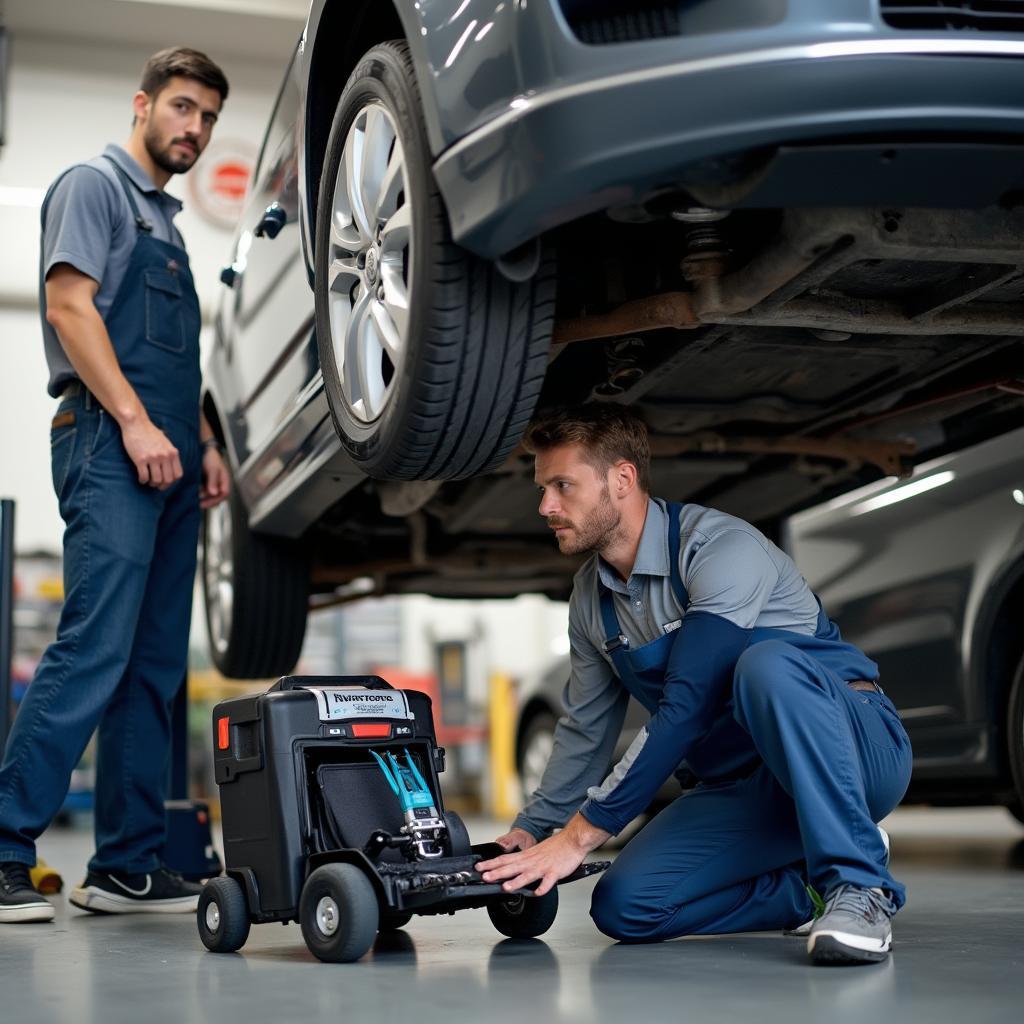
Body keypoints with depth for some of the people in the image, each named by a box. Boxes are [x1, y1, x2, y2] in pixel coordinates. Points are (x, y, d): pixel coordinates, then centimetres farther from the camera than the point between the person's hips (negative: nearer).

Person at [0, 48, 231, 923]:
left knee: (154, 668, 5)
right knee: (94, 649, -16)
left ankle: (129, 865, 8)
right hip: (109, 446, -9)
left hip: (169, 460, 9)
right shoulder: (95, 186, 3)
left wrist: (205, 443, 14)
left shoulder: (168, 221, 27)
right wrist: (134, 421, -19)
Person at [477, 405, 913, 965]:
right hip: (744, 790, 7)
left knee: (767, 663, -39)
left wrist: (579, 835, -28)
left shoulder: (721, 547, -20)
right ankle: (810, 888, 3)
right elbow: (584, 729, 19)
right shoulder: (590, 597, 6)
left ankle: (857, 884, -28)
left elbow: (685, 708, -29)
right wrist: (533, 828, 12)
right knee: (624, 906, -15)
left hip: (858, 754, -7)